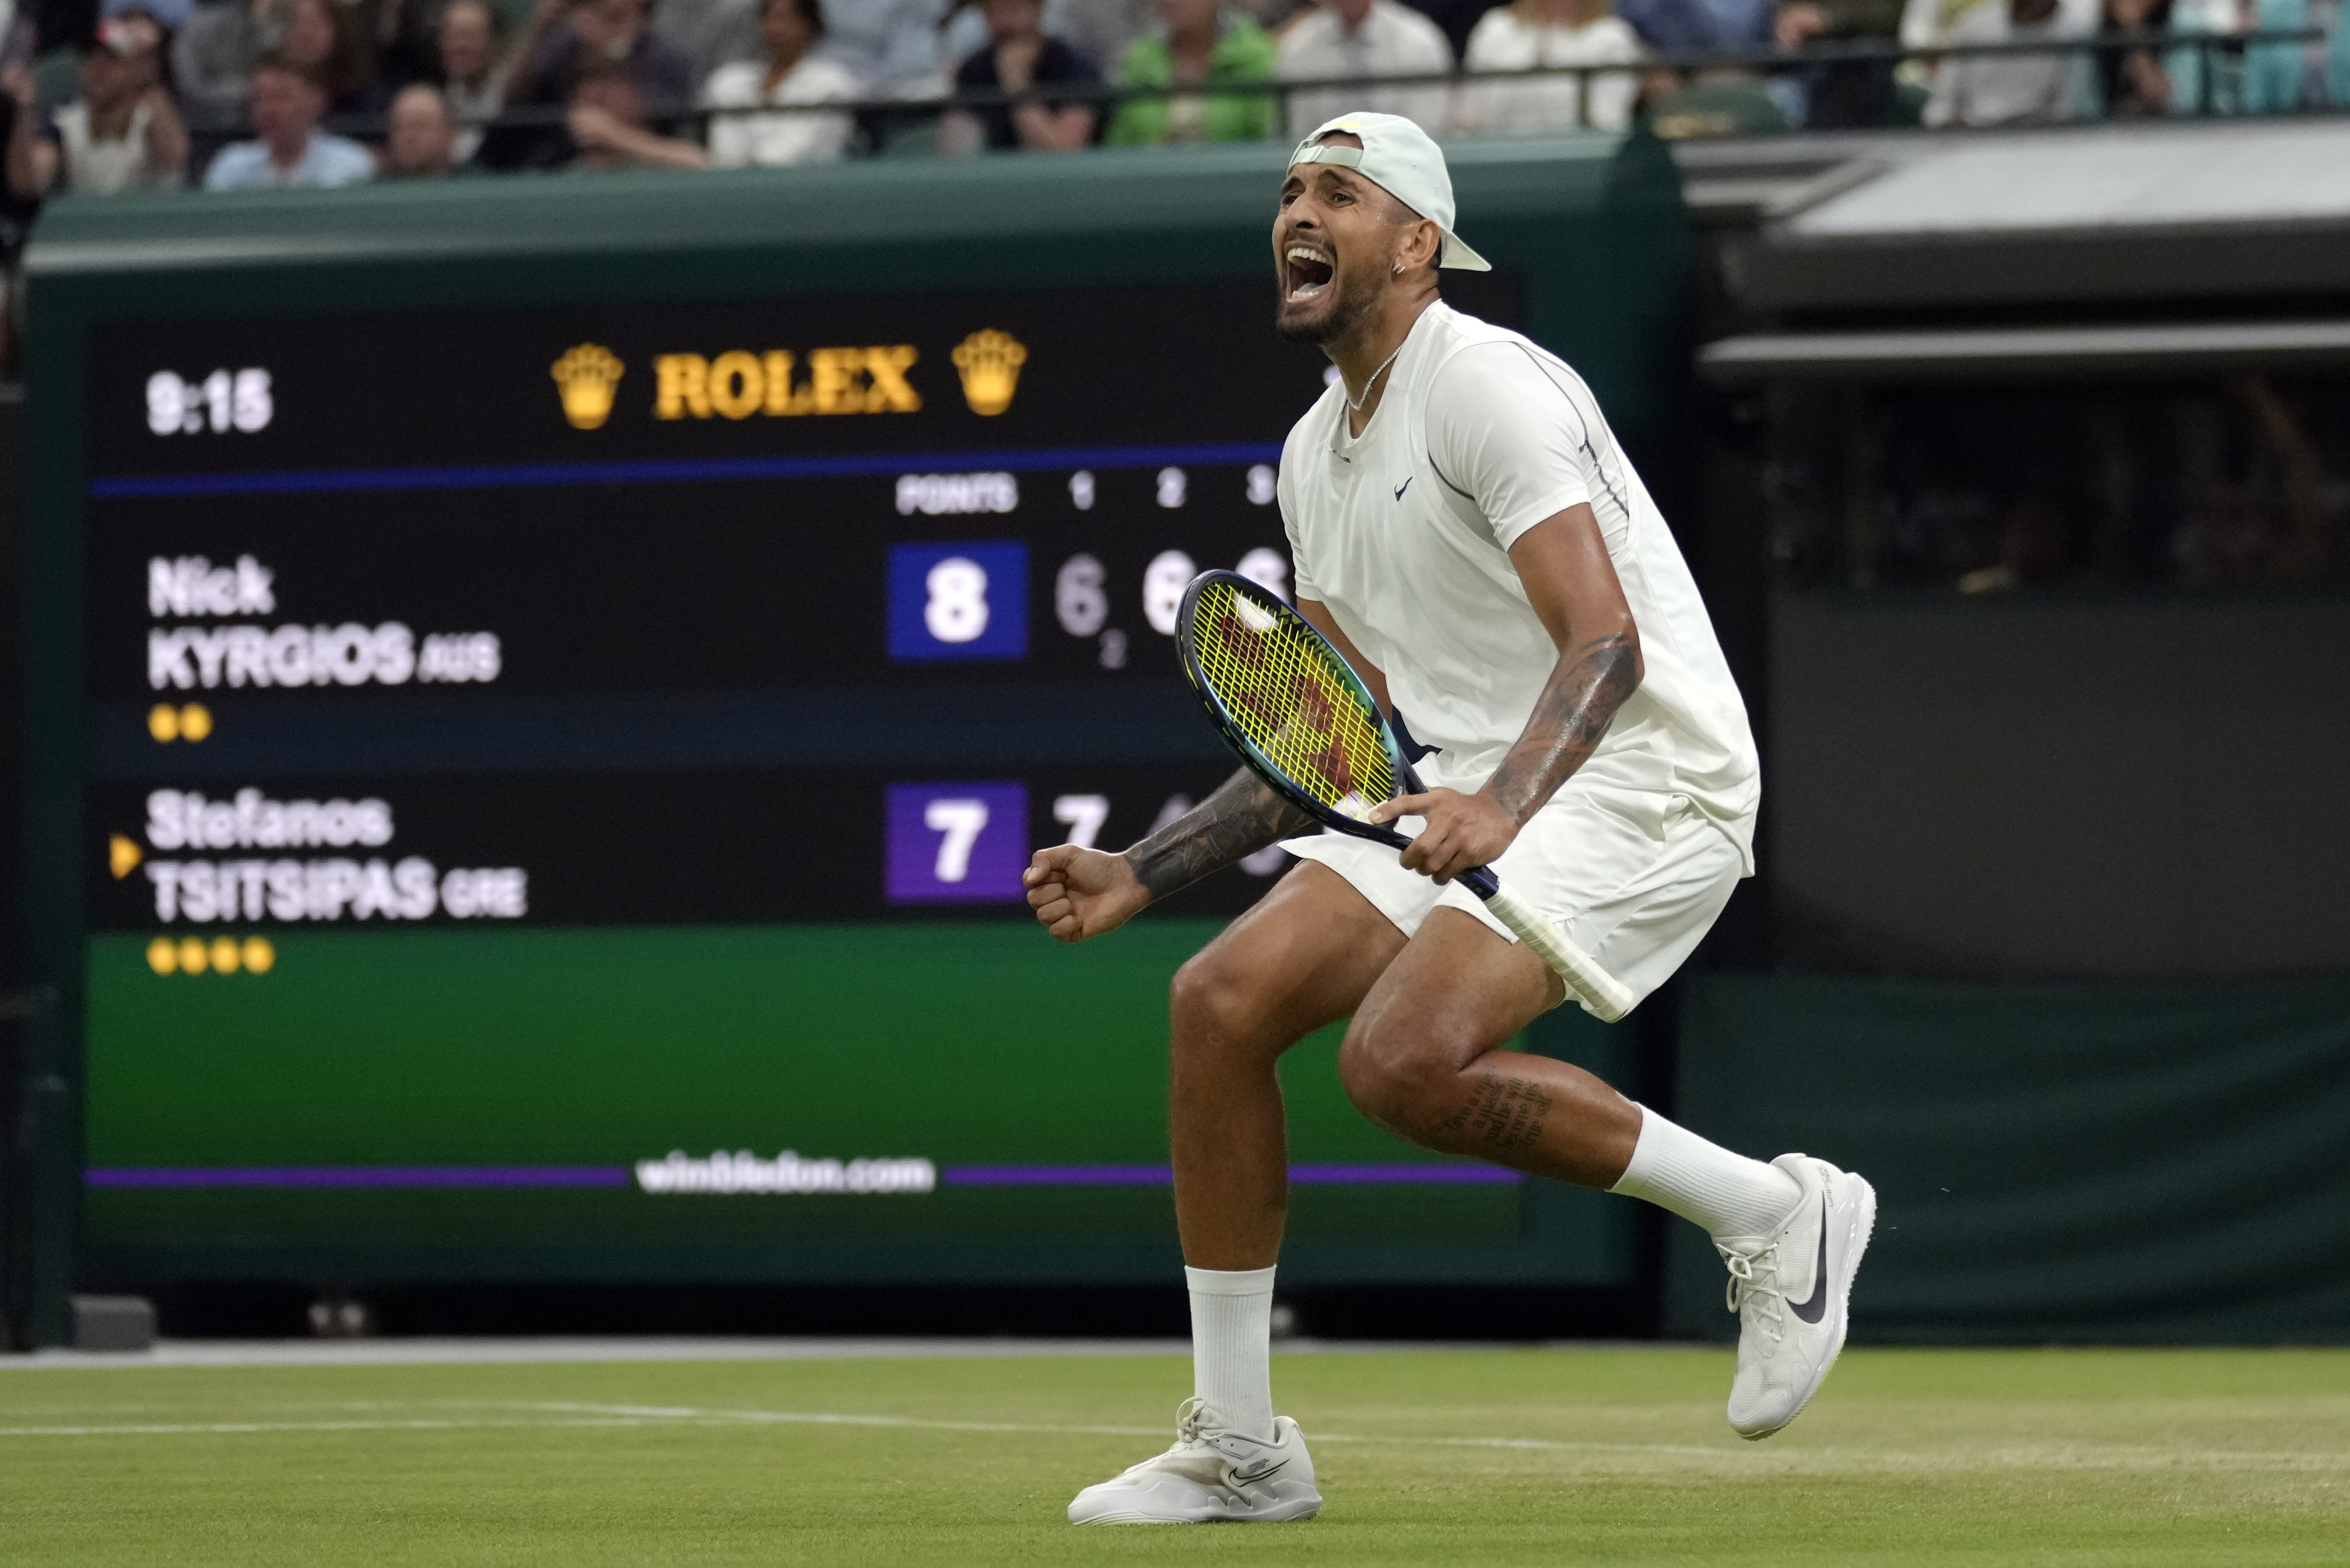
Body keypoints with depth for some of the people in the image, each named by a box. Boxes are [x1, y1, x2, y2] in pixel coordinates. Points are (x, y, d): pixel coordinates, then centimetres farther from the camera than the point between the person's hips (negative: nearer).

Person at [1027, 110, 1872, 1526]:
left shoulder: (1484, 385, -13)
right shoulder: (1314, 455, 16)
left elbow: (1606, 644, -23)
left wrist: (1503, 807, -40)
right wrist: (1141, 875, 15)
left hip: (1640, 773, -9)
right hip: (1472, 792, 9)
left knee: (1405, 1059, -28)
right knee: (1222, 1002, -5)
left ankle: (1772, 1212, -10)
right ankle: (1237, 1449, 3)